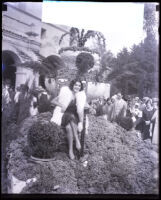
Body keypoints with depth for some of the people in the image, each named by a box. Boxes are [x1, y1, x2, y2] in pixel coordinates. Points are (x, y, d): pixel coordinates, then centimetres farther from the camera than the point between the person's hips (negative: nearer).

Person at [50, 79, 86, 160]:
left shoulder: (81, 96, 4)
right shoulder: (65, 92, 1)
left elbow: (81, 110, -1)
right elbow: (53, 101, 5)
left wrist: (81, 122, -13)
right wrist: (61, 105, -12)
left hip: (75, 119, 1)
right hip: (64, 116, -1)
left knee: (69, 127, -32)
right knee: (70, 116, -35)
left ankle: (71, 150, -30)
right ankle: (77, 140, -34)